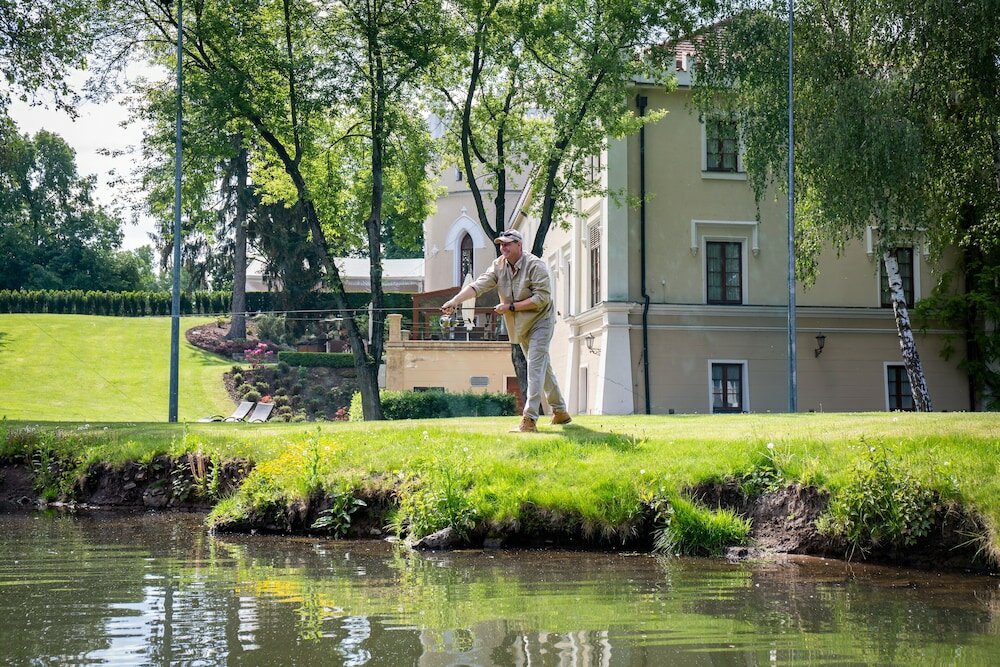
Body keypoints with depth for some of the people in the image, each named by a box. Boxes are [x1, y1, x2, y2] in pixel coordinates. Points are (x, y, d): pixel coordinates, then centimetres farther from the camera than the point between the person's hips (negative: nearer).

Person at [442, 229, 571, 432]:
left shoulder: (535, 266, -20)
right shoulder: (499, 265, -3)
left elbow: (542, 298, -25)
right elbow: (479, 285, -15)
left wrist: (511, 307, -26)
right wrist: (455, 300, -30)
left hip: (540, 321, -7)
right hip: (521, 325, 7)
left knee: (535, 368, -15)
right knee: (542, 367, 16)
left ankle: (529, 419, -20)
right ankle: (560, 412, 28)